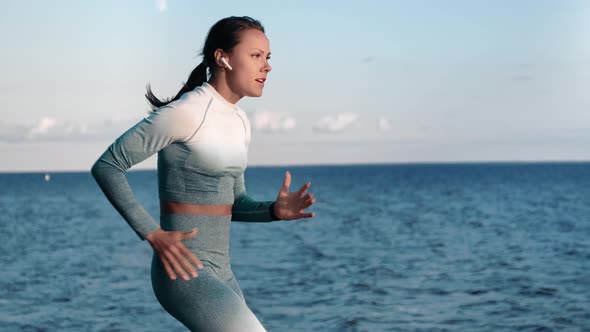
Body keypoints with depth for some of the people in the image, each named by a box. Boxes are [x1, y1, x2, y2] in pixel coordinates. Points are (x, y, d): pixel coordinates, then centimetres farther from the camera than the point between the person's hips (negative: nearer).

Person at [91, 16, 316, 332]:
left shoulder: (239, 120, 11)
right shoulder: (186, 111, -15)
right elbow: (106, 167, -12)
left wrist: (274, 210, -2)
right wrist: (154, 235, -18)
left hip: (220, 273, 9)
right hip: (186, 273, -9)